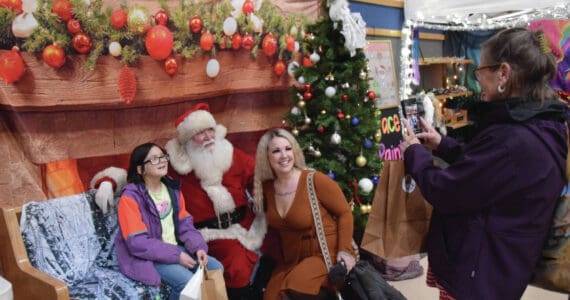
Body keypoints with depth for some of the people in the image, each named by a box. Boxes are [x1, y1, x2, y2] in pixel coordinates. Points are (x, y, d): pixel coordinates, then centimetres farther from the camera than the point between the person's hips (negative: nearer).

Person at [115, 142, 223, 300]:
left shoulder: (172, 188, 4)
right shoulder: (130, 198, -16)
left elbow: (185, 225, 6)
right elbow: (138, 243, -21)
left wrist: (198, 247, -13)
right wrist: (176, 256, -22)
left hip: (175, 248, 7)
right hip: (146, 257, -7)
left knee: (216, 268, -5)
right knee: (188, 281, -26)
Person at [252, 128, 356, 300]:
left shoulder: (315, 180, -16)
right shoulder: (266, 187, 0)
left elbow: (344, 213, -9)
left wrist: (345, 250, -17)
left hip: (326, 253, -6)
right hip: (290, 259, 6)